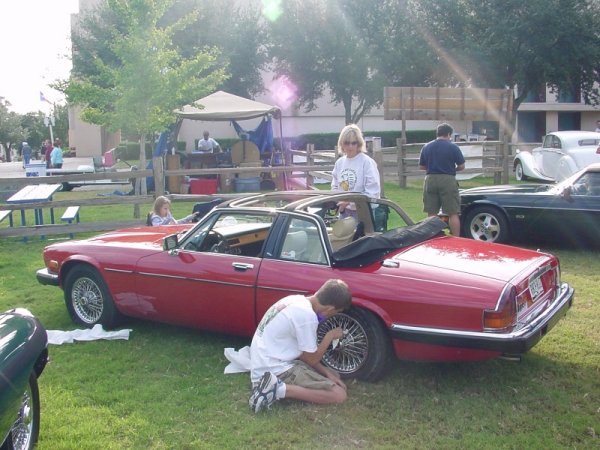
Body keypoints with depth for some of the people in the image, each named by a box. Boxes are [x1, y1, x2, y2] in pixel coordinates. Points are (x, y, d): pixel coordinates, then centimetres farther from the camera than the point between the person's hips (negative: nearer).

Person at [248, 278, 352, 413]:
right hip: (277, 371, -10)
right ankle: (279, 389, -14)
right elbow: (312, 359, -10)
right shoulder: (307, 315, -22)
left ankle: (275, 385, 4)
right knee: (339, 394, -11)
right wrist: (331, 335, 4)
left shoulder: (295, 300, 6)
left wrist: (327, 373, 5)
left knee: (334, 375, 15)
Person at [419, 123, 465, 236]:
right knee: (453, 214, 1)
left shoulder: (426, 147, 7)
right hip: (448, 180, -4)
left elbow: (421, 166, 12)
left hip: (430, 180, 4)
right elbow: (461, 166, -2)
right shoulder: (453, 147, -4)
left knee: (432, 214, 8)